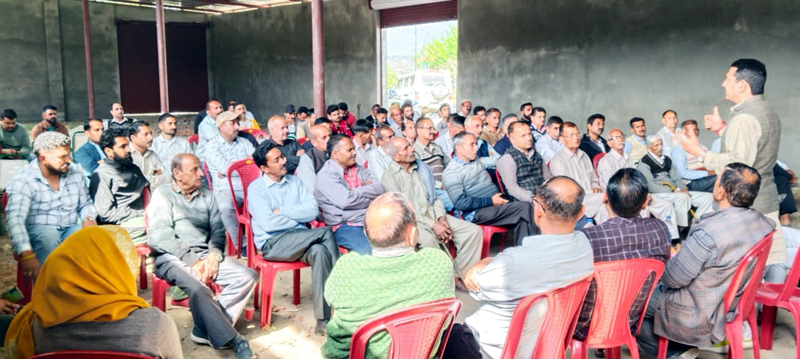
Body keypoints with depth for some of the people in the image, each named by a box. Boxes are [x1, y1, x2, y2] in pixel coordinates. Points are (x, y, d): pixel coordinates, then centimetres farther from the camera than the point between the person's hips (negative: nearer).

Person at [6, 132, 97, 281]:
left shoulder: (76, 173, 5)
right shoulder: (23, 180, -11)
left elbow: (85, 203, 17)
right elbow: (15, 218, -24)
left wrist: (89, 218, -9)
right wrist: (26, 254, -39)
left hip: (70, 231, 4)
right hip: (38, 231, -3)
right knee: (49, 236, -38)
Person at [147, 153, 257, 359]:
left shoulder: (207, 196, 19)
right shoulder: (162, 195, 4)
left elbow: (218, 229, 12)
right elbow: (159, 235, -8)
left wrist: (214, 254, -10)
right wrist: (192, 260, -16)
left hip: (205, 256, 5)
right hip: (172, 258, -5)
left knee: (248, 276, -17)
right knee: (197, 287, -36)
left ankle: (206, 329, -17)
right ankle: (230, 339, -22)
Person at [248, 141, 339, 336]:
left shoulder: (294, 181, 15)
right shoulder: (256, 189, 1)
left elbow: (313, 210, 2)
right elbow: (268, 224, -13)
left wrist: (282, 211, -6)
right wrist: (299, 216, -2)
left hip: (300, 241, 4)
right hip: (273, 244, -4)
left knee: (319, 251, -32)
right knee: (326, 233, -26)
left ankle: (323, 320, -31)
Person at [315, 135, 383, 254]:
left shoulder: (357, 170, 17)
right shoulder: (326, 176, -5)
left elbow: (379, 189, 8)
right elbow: (345, 201, -17)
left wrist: (358, 191, -8)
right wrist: (370, 196, -2)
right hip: (344, 227, -6)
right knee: (370, 250, -33)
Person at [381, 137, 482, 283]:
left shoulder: (421, 168, 15)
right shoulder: (389, 177, -5)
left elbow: (434, 196, 16)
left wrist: (441, 218, -3)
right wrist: (432, 225, -17)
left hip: (432, 215, 6)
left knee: (473, 230, -9)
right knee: (428, 239, -38)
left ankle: (463, 274, -7)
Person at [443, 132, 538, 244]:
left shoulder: (476, 161, 17)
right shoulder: (451, 172, -6)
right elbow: (460, 202, -15)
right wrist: (491, 201, -15)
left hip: (497, 203, 8)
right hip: (477, 213, -7)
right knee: (525, 208, -22)